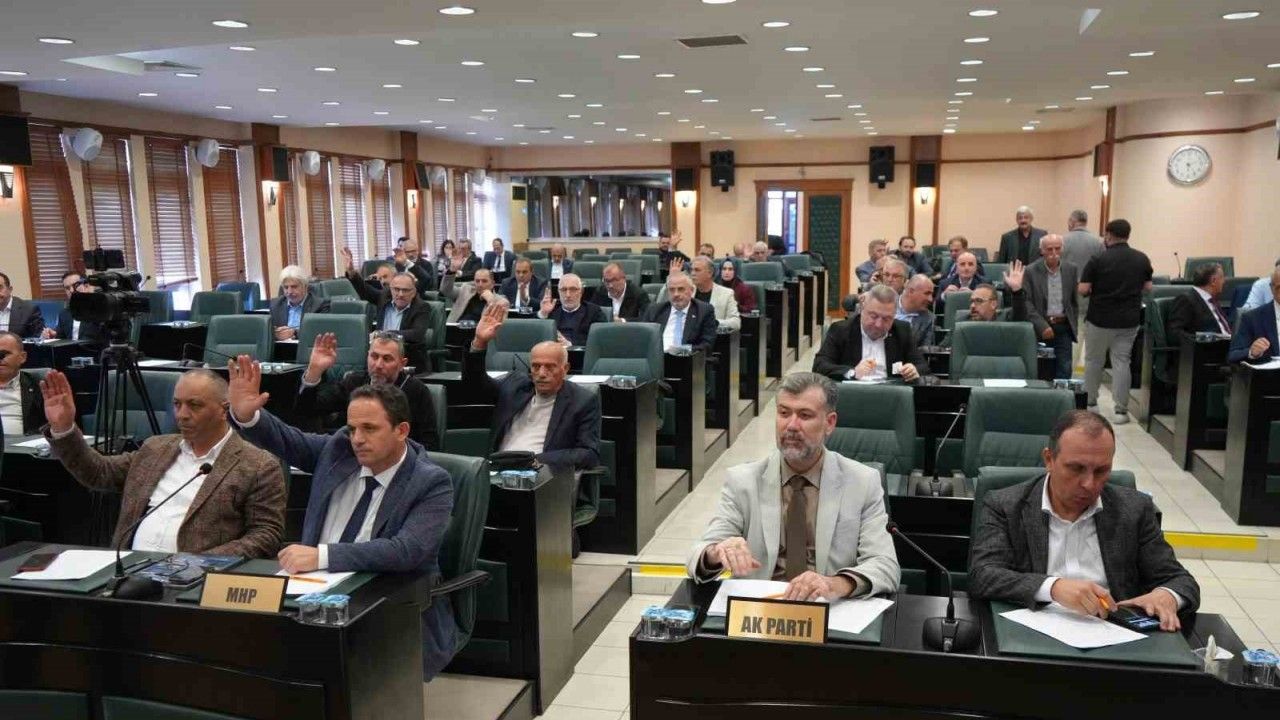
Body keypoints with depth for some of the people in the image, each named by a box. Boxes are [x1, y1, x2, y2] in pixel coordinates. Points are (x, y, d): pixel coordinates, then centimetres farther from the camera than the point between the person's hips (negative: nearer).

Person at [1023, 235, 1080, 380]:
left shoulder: (1072, 269, 5)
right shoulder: (1030, 271, -5)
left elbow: (1075, 300, 12)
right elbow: (1026, 302, -9)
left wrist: (1073, 323, 5)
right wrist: (1042, 326, -17)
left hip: (1064, 327, 2)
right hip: (1040, 328, -2)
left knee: (1064, 371, -1)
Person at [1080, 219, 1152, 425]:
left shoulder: (1098, 259, -12)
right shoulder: (1142, 259, 0)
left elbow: (1083, 289, -13)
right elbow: (1148, 287, 7)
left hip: (1100, 319, -3)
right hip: (1129, 320, 3)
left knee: (1093, 360, 14)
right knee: (1121, 362, 6)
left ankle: (1090, 403, 25)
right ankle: (1121, 410, 2)